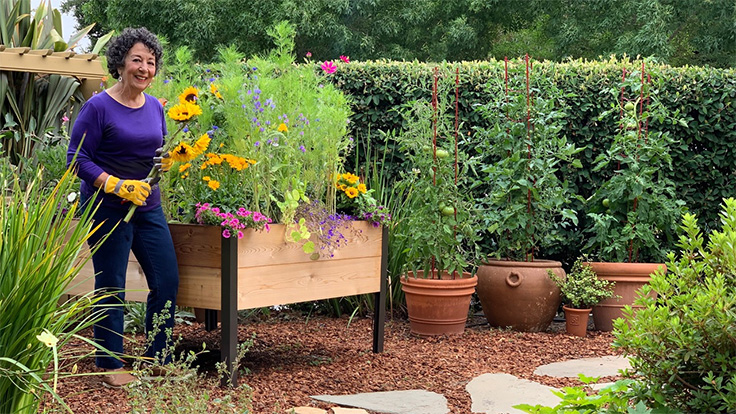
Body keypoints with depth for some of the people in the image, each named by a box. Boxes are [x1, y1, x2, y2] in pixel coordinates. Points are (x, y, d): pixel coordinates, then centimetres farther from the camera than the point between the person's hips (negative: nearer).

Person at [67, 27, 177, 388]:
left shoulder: (155, 108, 8)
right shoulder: (98, 107, -11)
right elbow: (77, 158, -12)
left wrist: (167, 162, -3)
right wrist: (118, 186, -21)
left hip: (148, 206, 7)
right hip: (107, 208, -7)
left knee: (167, 282, 7)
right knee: (111, 288, 2)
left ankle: (158, 358, 23)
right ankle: (110, 365, 16)